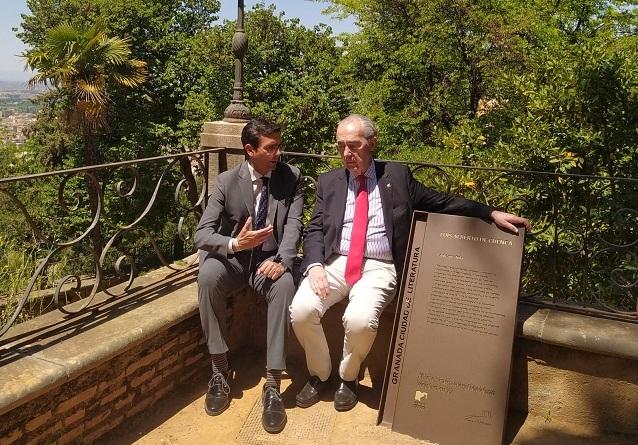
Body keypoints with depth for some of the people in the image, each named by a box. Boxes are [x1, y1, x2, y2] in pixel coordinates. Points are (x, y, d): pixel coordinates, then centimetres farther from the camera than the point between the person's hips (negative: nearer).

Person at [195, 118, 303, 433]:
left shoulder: (291, 177, -3)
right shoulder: (226, 181, -6)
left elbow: (294, 224, -12)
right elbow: (202, 234, -11)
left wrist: (282, 260, -32)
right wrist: (234, 244, -33)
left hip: (269, 259, 0)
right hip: (232, 257, 0)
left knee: (284, 284, -34)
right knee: (207, 276, -33)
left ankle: (273, 384, -29)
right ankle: (220, 371, -19)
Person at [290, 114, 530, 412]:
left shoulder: (398, 176, 9)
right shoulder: (329, 181, 13)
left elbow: (442, 203, 10)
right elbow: (315, 230, 7)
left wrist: (491, 213, 1)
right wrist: (315, 265, -13)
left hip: (378, 268, -2)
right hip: (336, 263, 3)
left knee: (360, 319, -31)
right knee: (301, 310, -23)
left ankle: (347, 378, 3)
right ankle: (319, 373, 7)